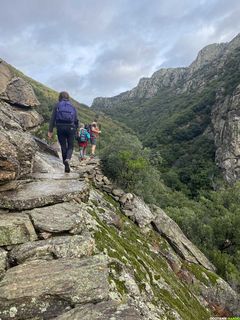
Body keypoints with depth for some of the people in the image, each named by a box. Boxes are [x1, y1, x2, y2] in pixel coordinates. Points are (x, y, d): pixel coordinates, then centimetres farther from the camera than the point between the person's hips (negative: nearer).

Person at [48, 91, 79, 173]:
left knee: (63, 147, 8)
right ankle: (68, 159, -20)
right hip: (70, 128, 0)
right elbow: (76, 120, 10)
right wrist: (75, 130, 20)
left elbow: (52, 118, -1)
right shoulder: (72, 106, 12)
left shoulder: (57, 106, 8)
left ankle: (66, 166, 11)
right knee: (70, 146, 9)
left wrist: (50, 131, -2)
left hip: (60, 128, 0)